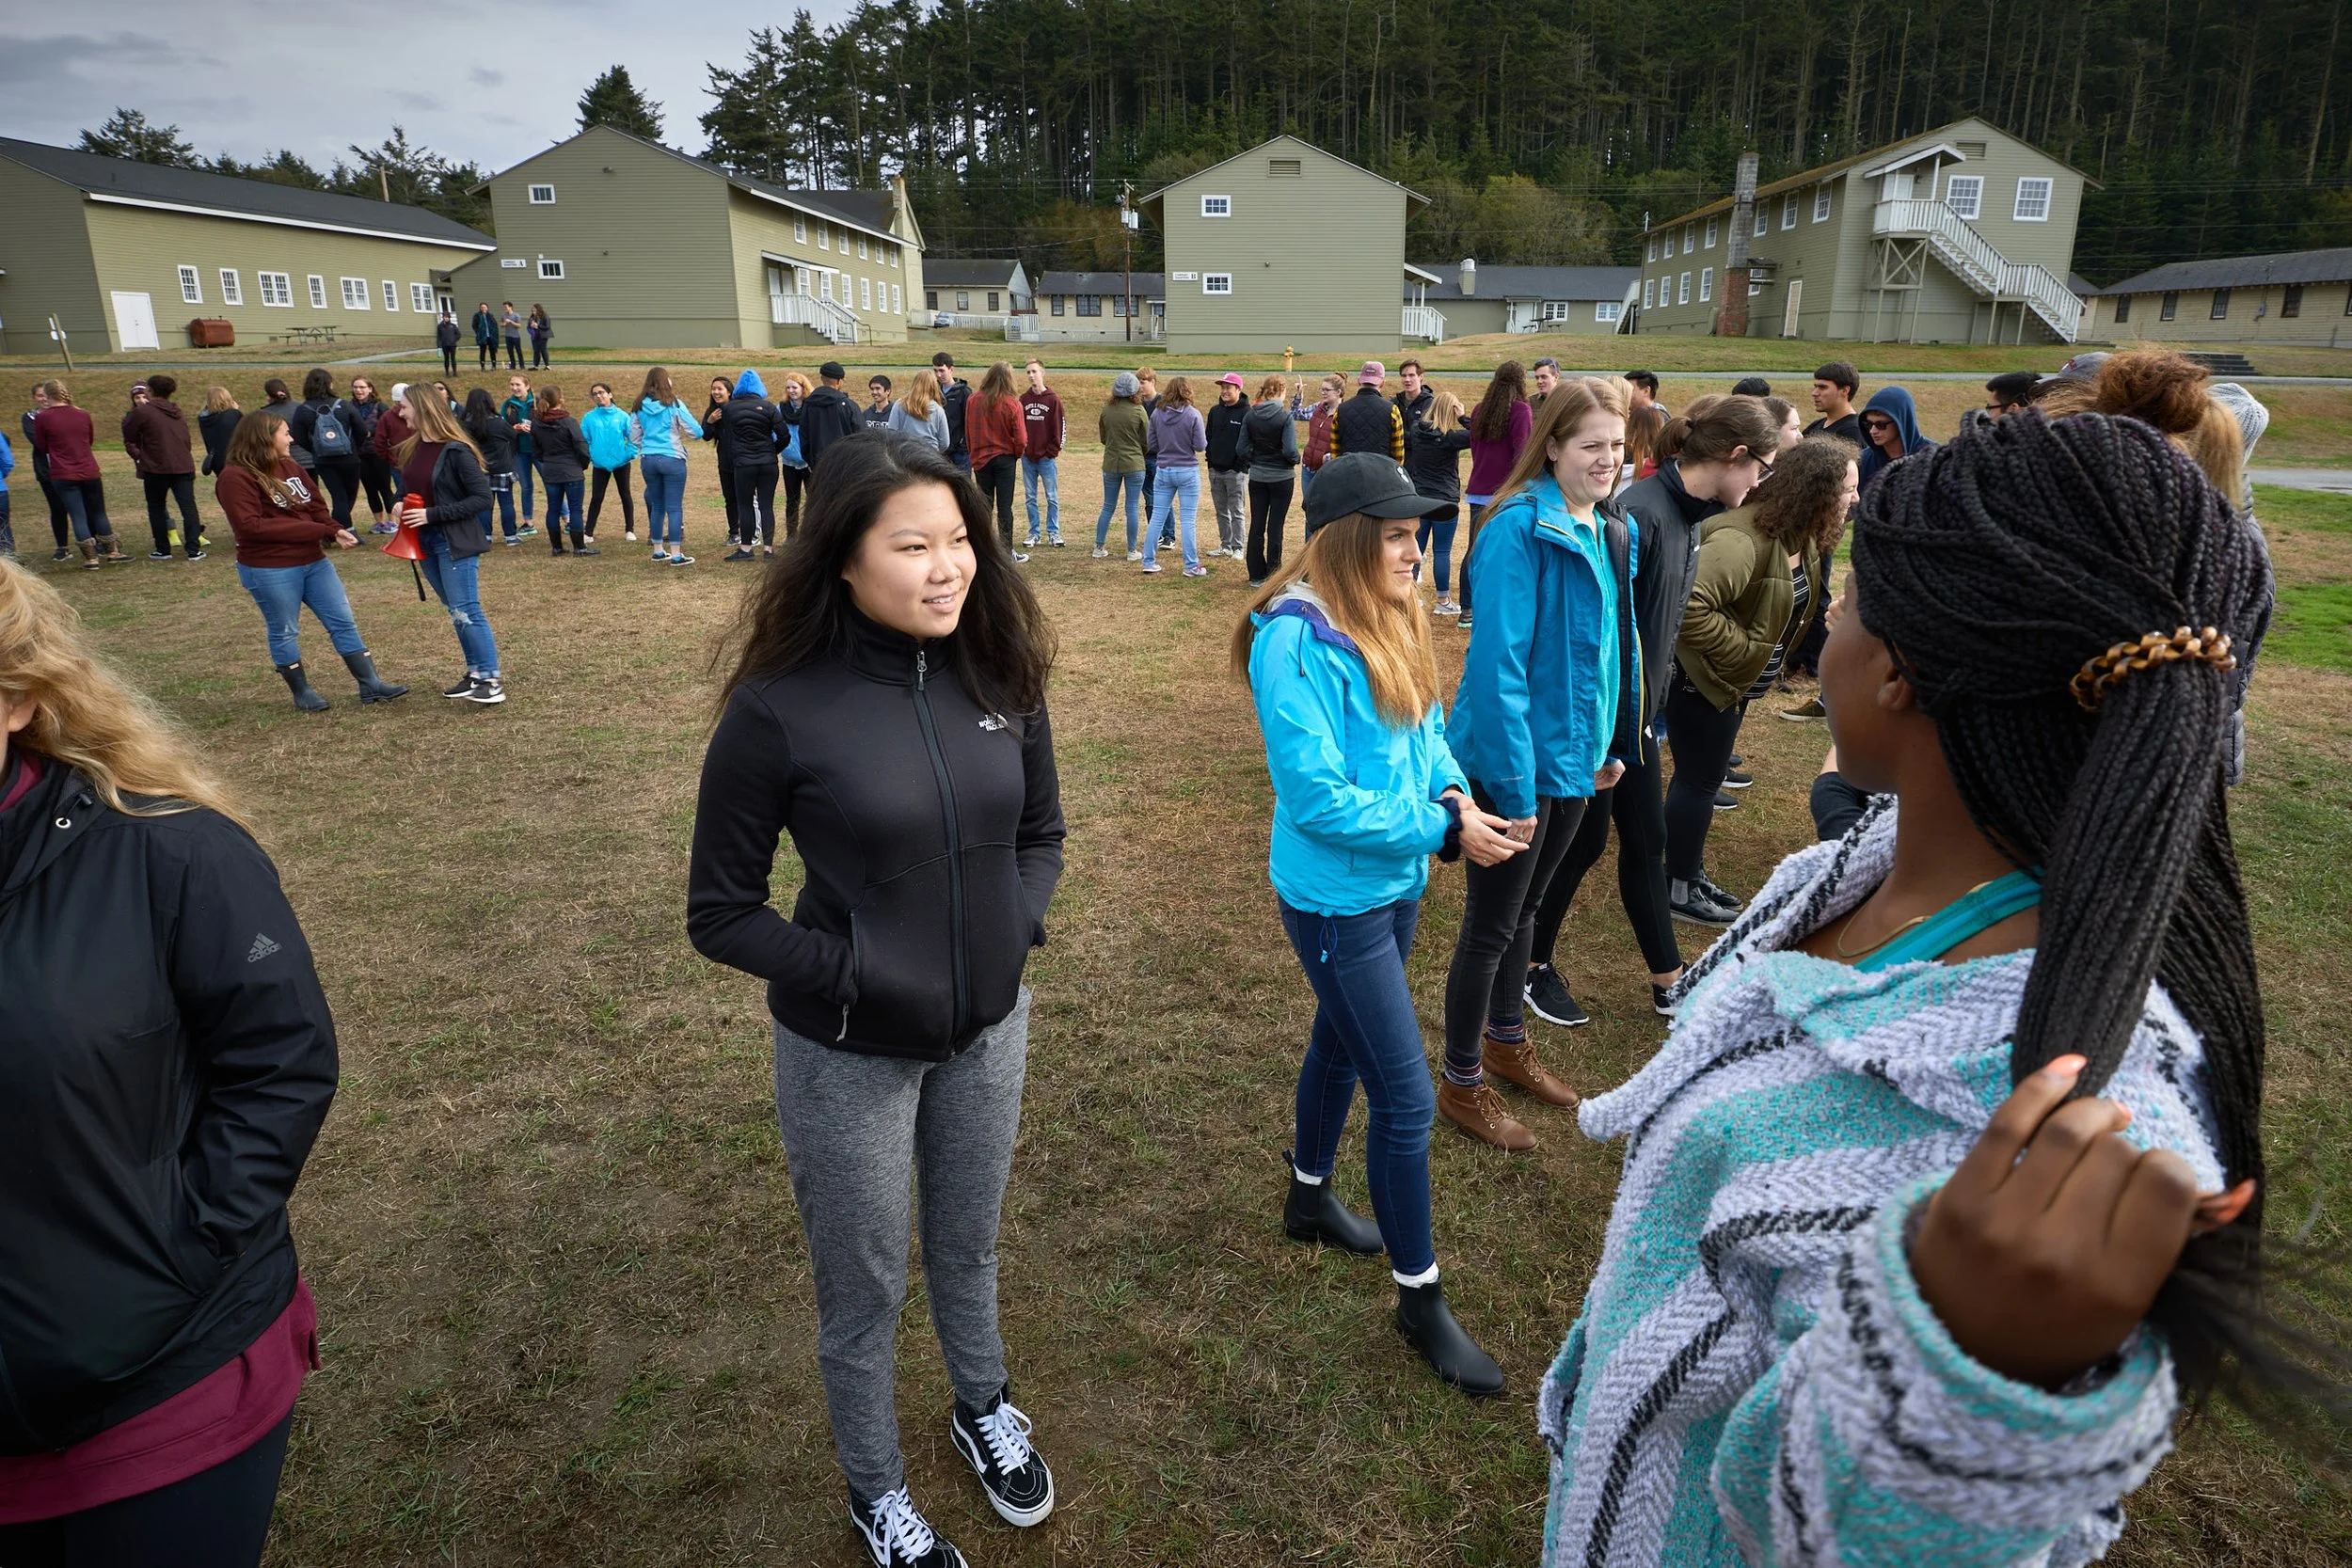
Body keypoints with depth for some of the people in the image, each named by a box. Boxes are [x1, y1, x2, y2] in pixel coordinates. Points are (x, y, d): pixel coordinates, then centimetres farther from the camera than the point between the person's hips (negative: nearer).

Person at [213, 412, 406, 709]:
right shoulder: (236, 477, -12)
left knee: (343, 621, 6)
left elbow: (317, 507, 11)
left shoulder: (289, 466, 11)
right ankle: (301, 692, 21)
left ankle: (371, 685, 10)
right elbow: (250, 526, -19)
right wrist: (313, 529, -18)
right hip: (270, 569, -7)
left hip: (314, 560, 7)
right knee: (284, 632, 7)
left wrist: (335, 530, -12)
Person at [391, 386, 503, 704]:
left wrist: (433, 514, -20)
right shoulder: (411, 447, 8)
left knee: (465, 612, -9)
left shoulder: (455, 451, -15)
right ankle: (475, 674, 20)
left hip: (455, 543, -8)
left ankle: (492, 680, -5)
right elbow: (407, 487, 22)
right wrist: (400, 504, -2)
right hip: (424, 541, 8)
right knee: (457, 611, 13)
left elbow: (482, 498, -17)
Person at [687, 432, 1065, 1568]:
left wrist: (1018, 923, -10)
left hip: (988, 1030, 4)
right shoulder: (780, 707, -21)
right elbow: (718, 912, -12)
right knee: (865, 1289, 18)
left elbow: (1040, 833, 7)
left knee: (968, 1248, 26)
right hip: (849, 1055, -3)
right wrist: (849, 973, -22)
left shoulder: (999, 675, -8)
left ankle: (984, 1411, 56)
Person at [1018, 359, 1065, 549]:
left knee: (1052, 497, 2)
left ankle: (1053, 532, 10)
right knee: (1029, 498, 7)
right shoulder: (1024, 399, 7)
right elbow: (1018, 426, 10)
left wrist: (1053, 450, -7)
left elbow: (1060, 427, -3)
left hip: (1046, 457, -3)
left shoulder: (1053, 399, -2)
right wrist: (1021, 448, 0)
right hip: (1027, 457, 3)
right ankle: (1033, 533, 15)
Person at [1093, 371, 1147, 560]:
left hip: (1111, 464, 3)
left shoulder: (1106, 410, -2)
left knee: (1108, 507, 13)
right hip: (1134, 464, -3)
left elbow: (1103, 438, 8)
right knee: (1132, 508, 5)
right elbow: (1146, 441, -3)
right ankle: (1132, 550, 9)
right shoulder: (1139, 411, -11)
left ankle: (1099, 547, 15)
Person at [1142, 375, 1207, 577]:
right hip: (1187, 471, -3)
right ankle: (1191, 566, 6)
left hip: (1163, 470, 3)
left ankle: (1149, 561, 13)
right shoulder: (1192, 414, -11)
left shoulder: (1157, 413, -1)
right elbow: (1201, 446, -10)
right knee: (1187, 520, 1)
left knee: (1157, 517, 10)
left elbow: (1151, 443, 4)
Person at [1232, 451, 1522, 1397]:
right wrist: (1443, 832, -21)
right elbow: (1318, 796, -26)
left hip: (1395, 882, 9)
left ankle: (1310, 1197, 49)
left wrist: (1453, 791, -10)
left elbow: (1424, 726, 11)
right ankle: (1419, 1298, 18)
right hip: (1337, 899, -9)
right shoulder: (1298, 639, -24)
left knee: (1343, 1043, 25)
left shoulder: (1389, 623, 2)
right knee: (1406, 1098, -1)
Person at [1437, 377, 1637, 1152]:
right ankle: (1461, 1083, 23)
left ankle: (1506, 1039, 43)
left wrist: (1614, 744, 12)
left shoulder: (1611, 531, 4)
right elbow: (1498, 664, -23)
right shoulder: (1520, 531, -21)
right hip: (1517, 760, -8)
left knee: (1526, 907, 23)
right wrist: (1514, 789, -23)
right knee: (1490, 925, 5)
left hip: (1574, 755, 8)